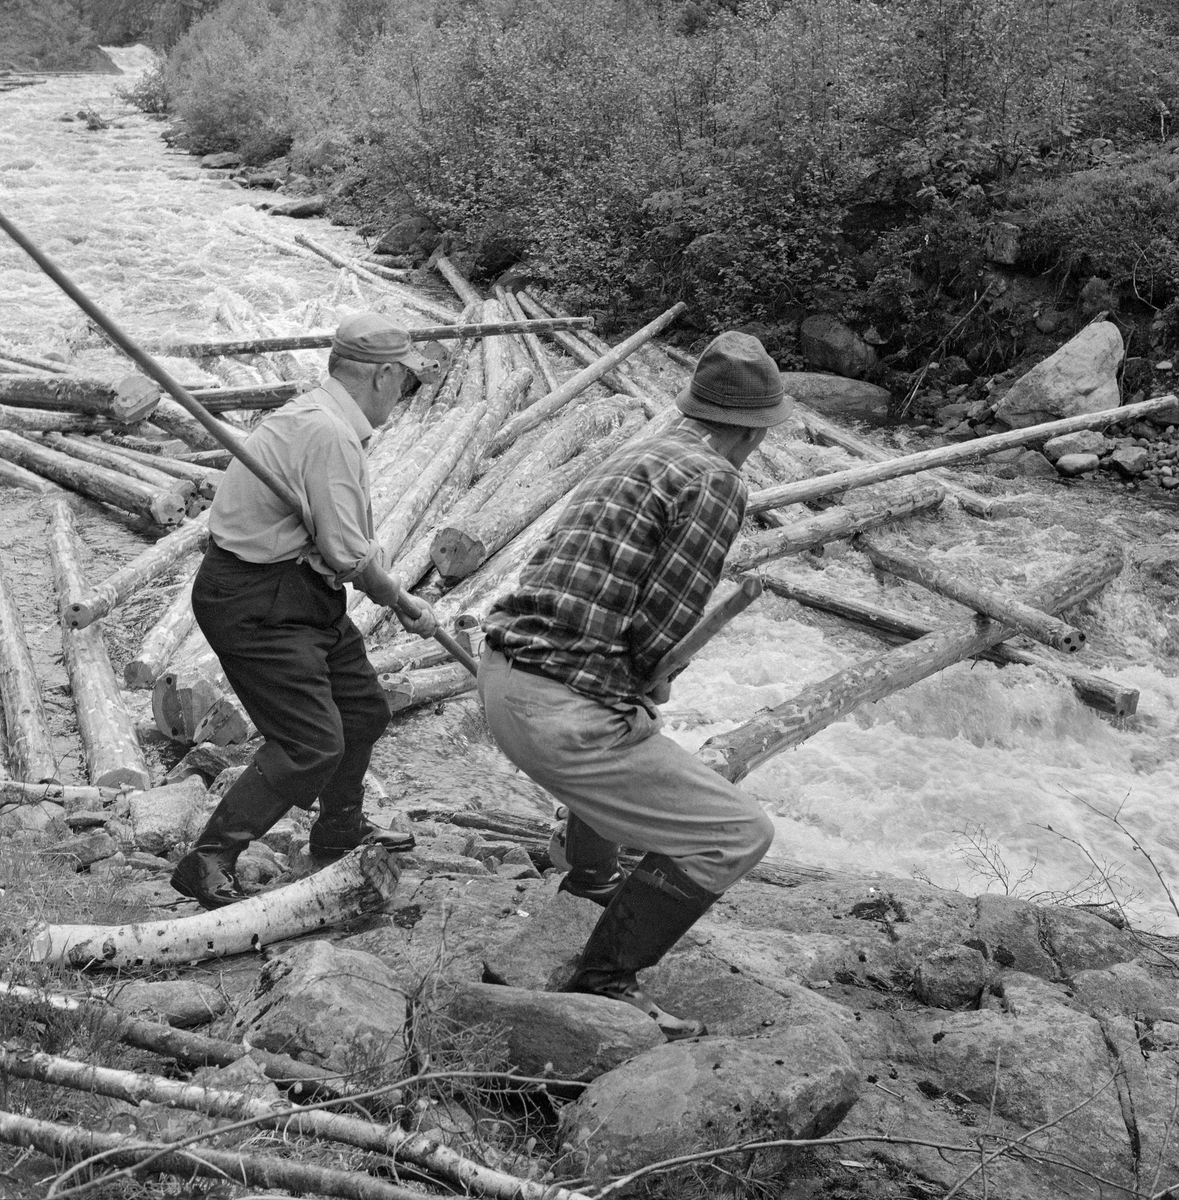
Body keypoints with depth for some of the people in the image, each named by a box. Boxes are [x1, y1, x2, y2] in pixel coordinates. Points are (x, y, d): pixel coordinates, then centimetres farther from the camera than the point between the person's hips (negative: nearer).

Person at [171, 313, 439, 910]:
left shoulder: (315, 413, 12)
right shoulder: (329, 433, -22)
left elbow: (345, 538, 12)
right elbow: (348, 552, -22)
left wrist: (396, 596, 5)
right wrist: (402, 601, -6)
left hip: (301, 592, 11)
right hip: (254, 604, -11)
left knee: (363, 708, 20)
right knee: (313, 743, -12)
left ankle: (340, 834, 39)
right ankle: (207, 865, -2)